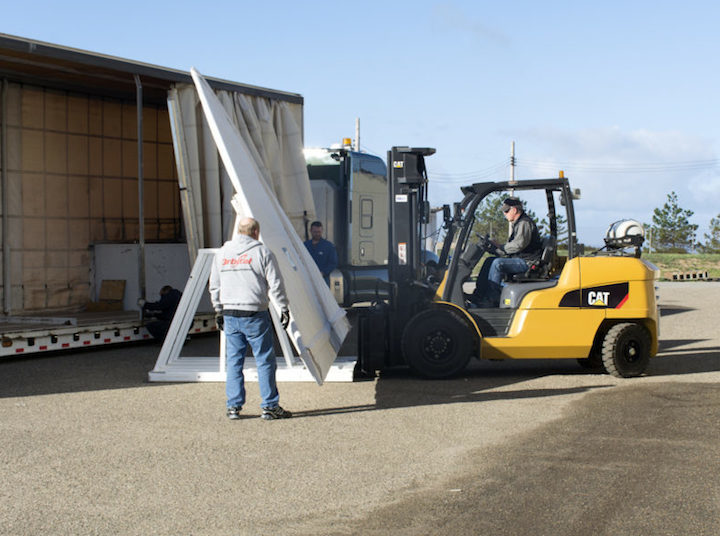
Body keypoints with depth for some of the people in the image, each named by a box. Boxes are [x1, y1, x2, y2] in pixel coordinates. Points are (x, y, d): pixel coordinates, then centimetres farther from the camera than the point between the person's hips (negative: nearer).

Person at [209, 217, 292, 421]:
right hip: (254, 315, -5)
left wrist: (219, 311, 24)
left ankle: (233, 406, 11)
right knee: (265, 360, 1)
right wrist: (284, 308, 1)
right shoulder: (261, 252, -3)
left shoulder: (222, 252, 12)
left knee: (234, 360, 10)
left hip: (230, 315, 5)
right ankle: (270, 406, 3)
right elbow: (275, 284, -6)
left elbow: (214, 286, 16)